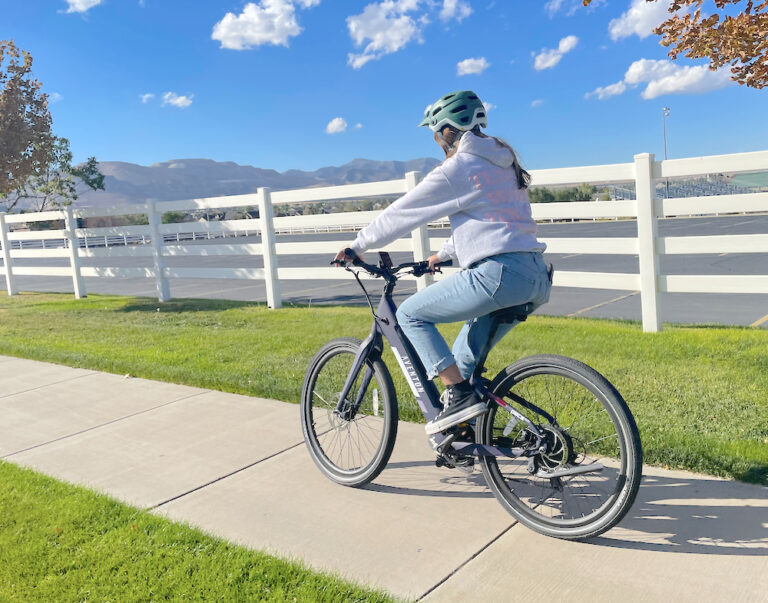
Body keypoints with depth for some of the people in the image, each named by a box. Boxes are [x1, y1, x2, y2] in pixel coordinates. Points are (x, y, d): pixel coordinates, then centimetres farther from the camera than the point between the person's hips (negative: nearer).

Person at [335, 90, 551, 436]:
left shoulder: (456, 169, -3)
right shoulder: (503, 163, 22)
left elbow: (400, 214, 1)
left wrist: (357, 246, 14)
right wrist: (444, 254, 41)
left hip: (498, 274, -9)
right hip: (538, 278, 9)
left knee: (410, 314, 5)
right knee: (467, 355, 27)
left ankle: (460, 395, -3)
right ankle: (466, 427, 30)